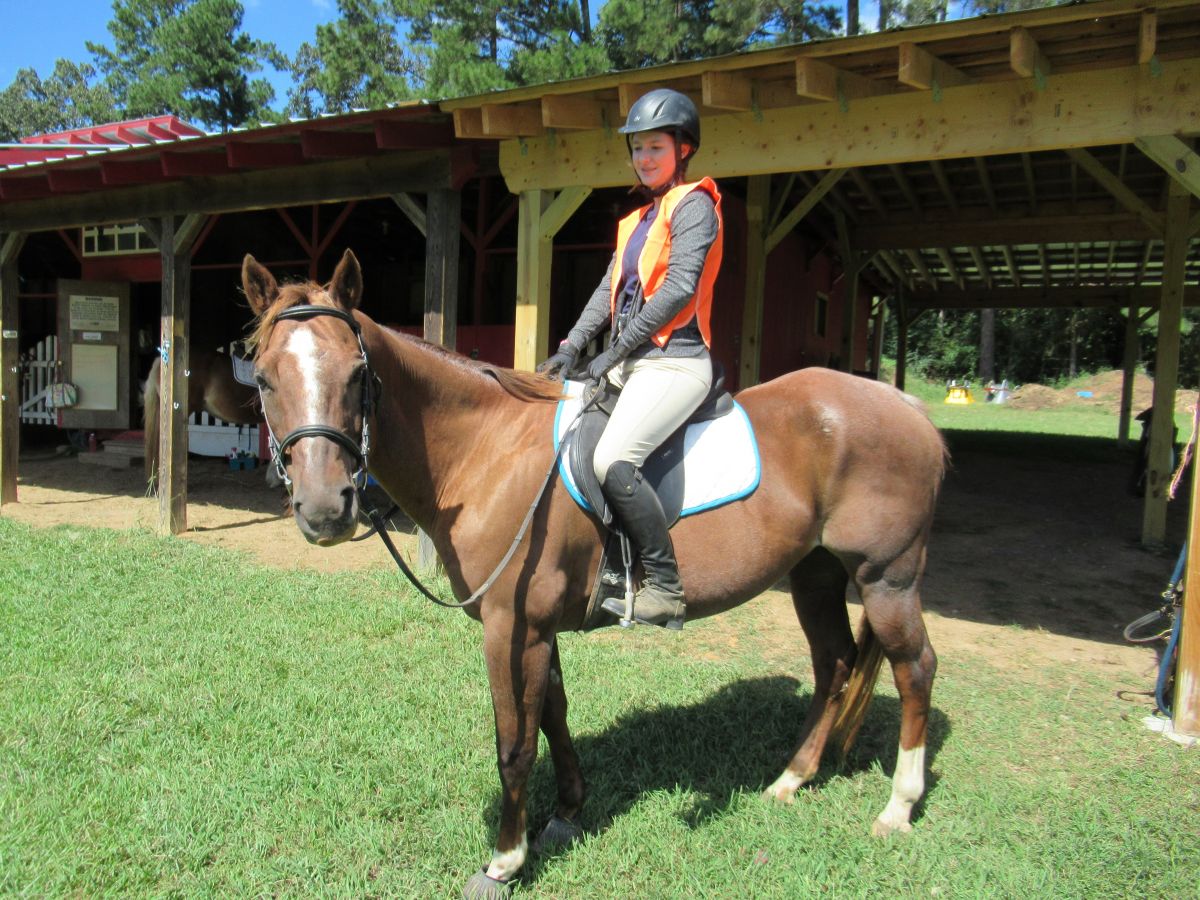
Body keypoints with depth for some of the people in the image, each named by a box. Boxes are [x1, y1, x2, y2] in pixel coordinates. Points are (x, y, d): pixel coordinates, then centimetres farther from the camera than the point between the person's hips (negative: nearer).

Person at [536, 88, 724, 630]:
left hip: (674, 362, -9)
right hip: (632, 363, 9)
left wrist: (616, 352, -16)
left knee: (612, 460, -28)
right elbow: (609, 289, 16)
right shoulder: (637, 220, 23)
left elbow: (680, 286, -15)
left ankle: (664, 589, -16)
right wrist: (571, 347, 2)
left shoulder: (693, 205, -2)